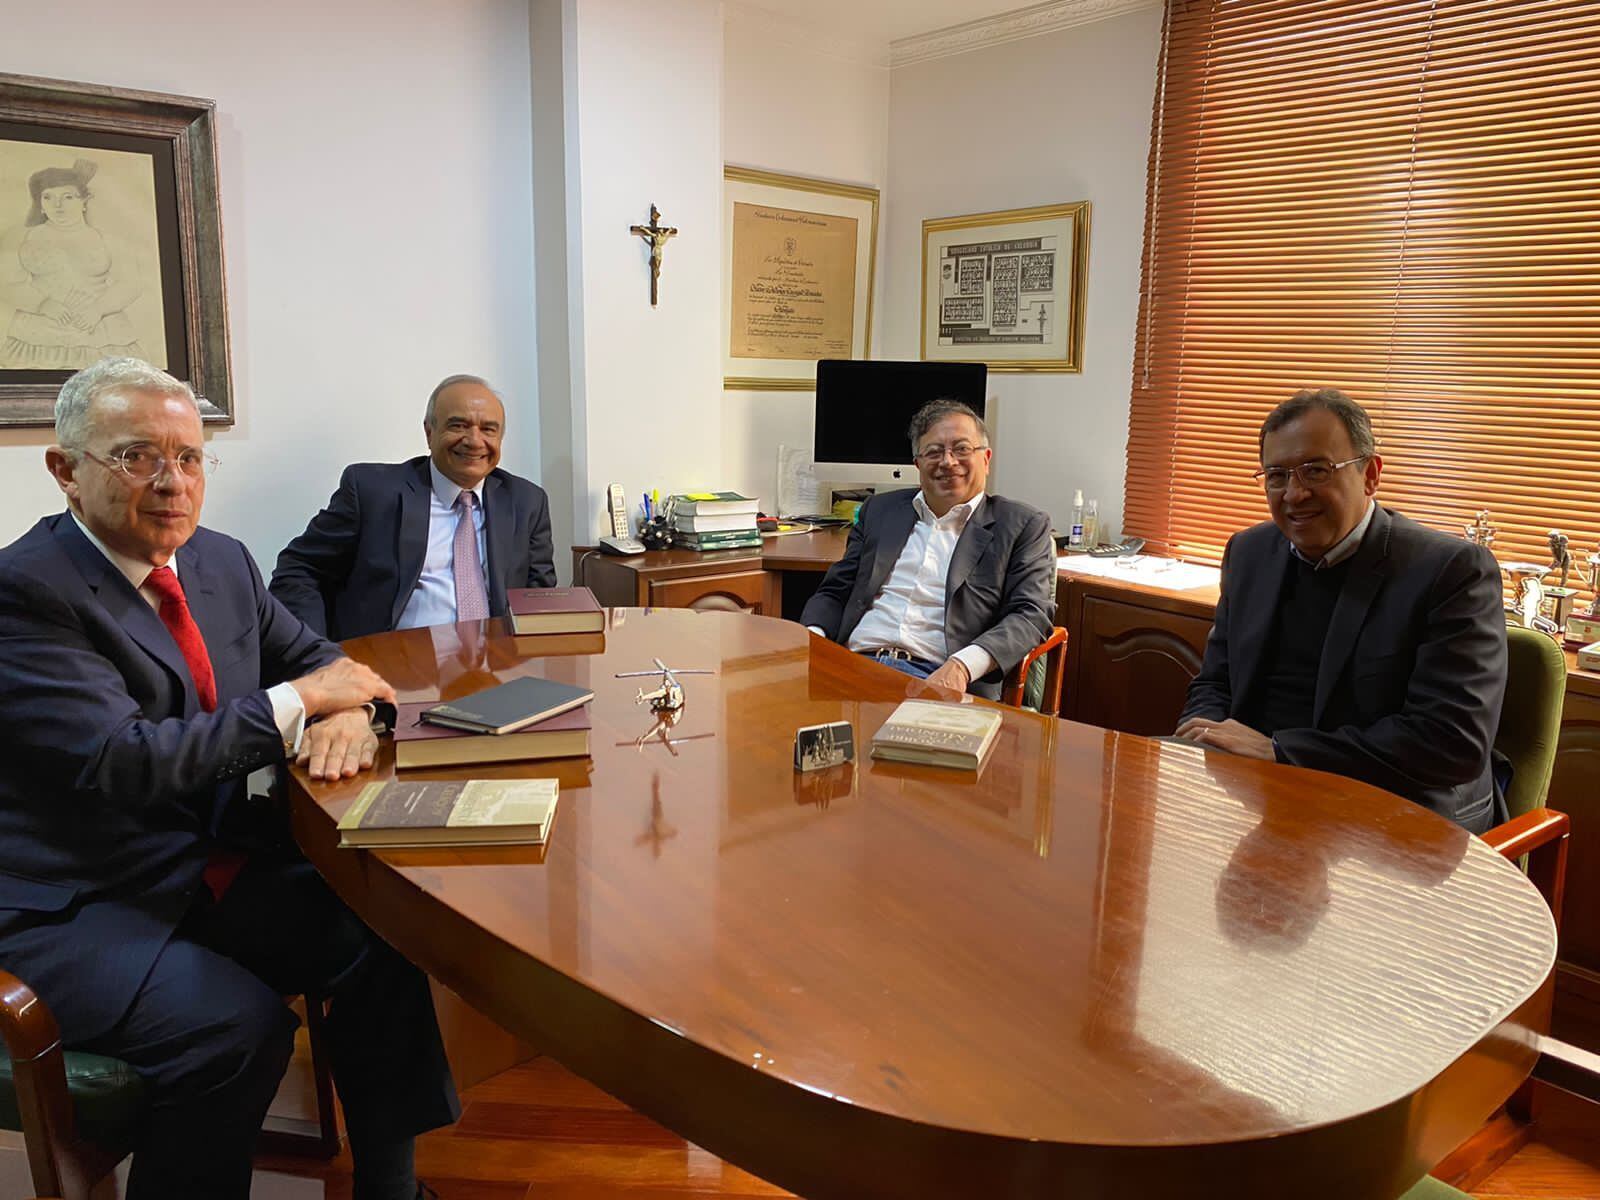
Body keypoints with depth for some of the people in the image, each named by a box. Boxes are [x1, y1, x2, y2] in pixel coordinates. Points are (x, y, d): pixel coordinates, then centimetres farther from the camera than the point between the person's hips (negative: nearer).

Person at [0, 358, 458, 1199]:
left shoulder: (221, 561, 6)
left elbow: (308, 655, 16)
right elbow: (122, 761, -26)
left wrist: (344, 712, -9)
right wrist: (297, 703, -20)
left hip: (217, 868, 7)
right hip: (70, 914, -7)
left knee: (381, 935, -11)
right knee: (241, 1027, -27)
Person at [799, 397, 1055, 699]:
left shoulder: (1024, 527, 10)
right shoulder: (880, 510, 22)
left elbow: (1031, 616, -1)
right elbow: (834, 593, 23)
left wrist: (961, 666, -20)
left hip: (936, 680, -3)